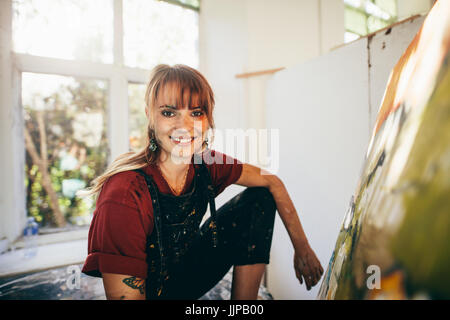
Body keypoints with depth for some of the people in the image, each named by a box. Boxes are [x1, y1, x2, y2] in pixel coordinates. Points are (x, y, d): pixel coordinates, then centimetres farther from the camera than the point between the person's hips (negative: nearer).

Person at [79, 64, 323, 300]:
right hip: (150, 290, -5)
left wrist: (302, 248, -3)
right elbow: (124, 294, -29)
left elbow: (272, 183, -4)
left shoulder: (207, 165, -15)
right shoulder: (123, 194, -31)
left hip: (184, 269, 6)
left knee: (260, 200, -4)